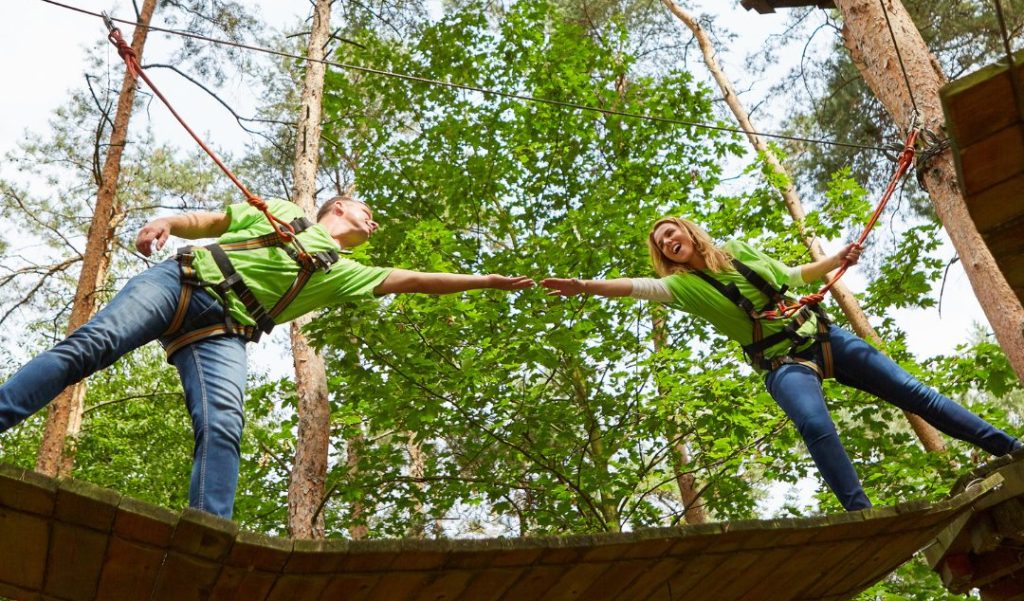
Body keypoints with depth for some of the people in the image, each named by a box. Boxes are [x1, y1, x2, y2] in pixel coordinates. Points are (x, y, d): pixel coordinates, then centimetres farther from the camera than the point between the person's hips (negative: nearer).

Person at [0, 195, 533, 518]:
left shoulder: (342, 273, 27)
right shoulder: (281, 211, 25)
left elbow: (410, 280, 24)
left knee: (223, 430, -22)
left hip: (222, 334, 1)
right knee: (90, 344, -23)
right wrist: (165, 222, -2)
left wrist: (490, 280, 22)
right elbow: (205, 222, 21)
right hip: (177, 281, 0)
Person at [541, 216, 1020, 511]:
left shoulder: (738, 250, 9)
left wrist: (836, 260, 9)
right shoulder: (685, 285, -2)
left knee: (914, 394, 3)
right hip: (783, 363, -3)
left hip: (823, 338, 4)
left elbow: (790, 275, 21)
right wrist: (586, 286, -33)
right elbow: (638, 286, -19)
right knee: (816, 426, -35)